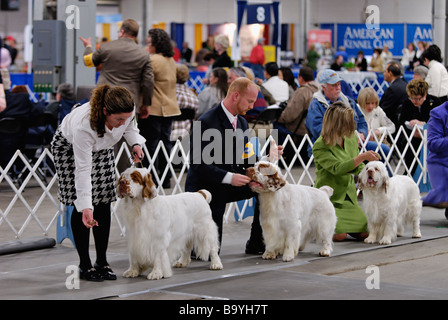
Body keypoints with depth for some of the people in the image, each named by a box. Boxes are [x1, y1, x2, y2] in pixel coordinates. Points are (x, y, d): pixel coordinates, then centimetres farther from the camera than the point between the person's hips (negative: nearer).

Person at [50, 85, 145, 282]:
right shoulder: (84, 124, -44)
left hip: (101, 147, 5)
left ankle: (102, 262, 6)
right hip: (69, 146, -5)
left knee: (104, 203, -1)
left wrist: (135, 143, -17)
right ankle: (84, 265, -3)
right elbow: (83, 170, -39)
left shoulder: (128, 109, -29)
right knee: (82, 205, -10)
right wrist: (85, 207, -43)